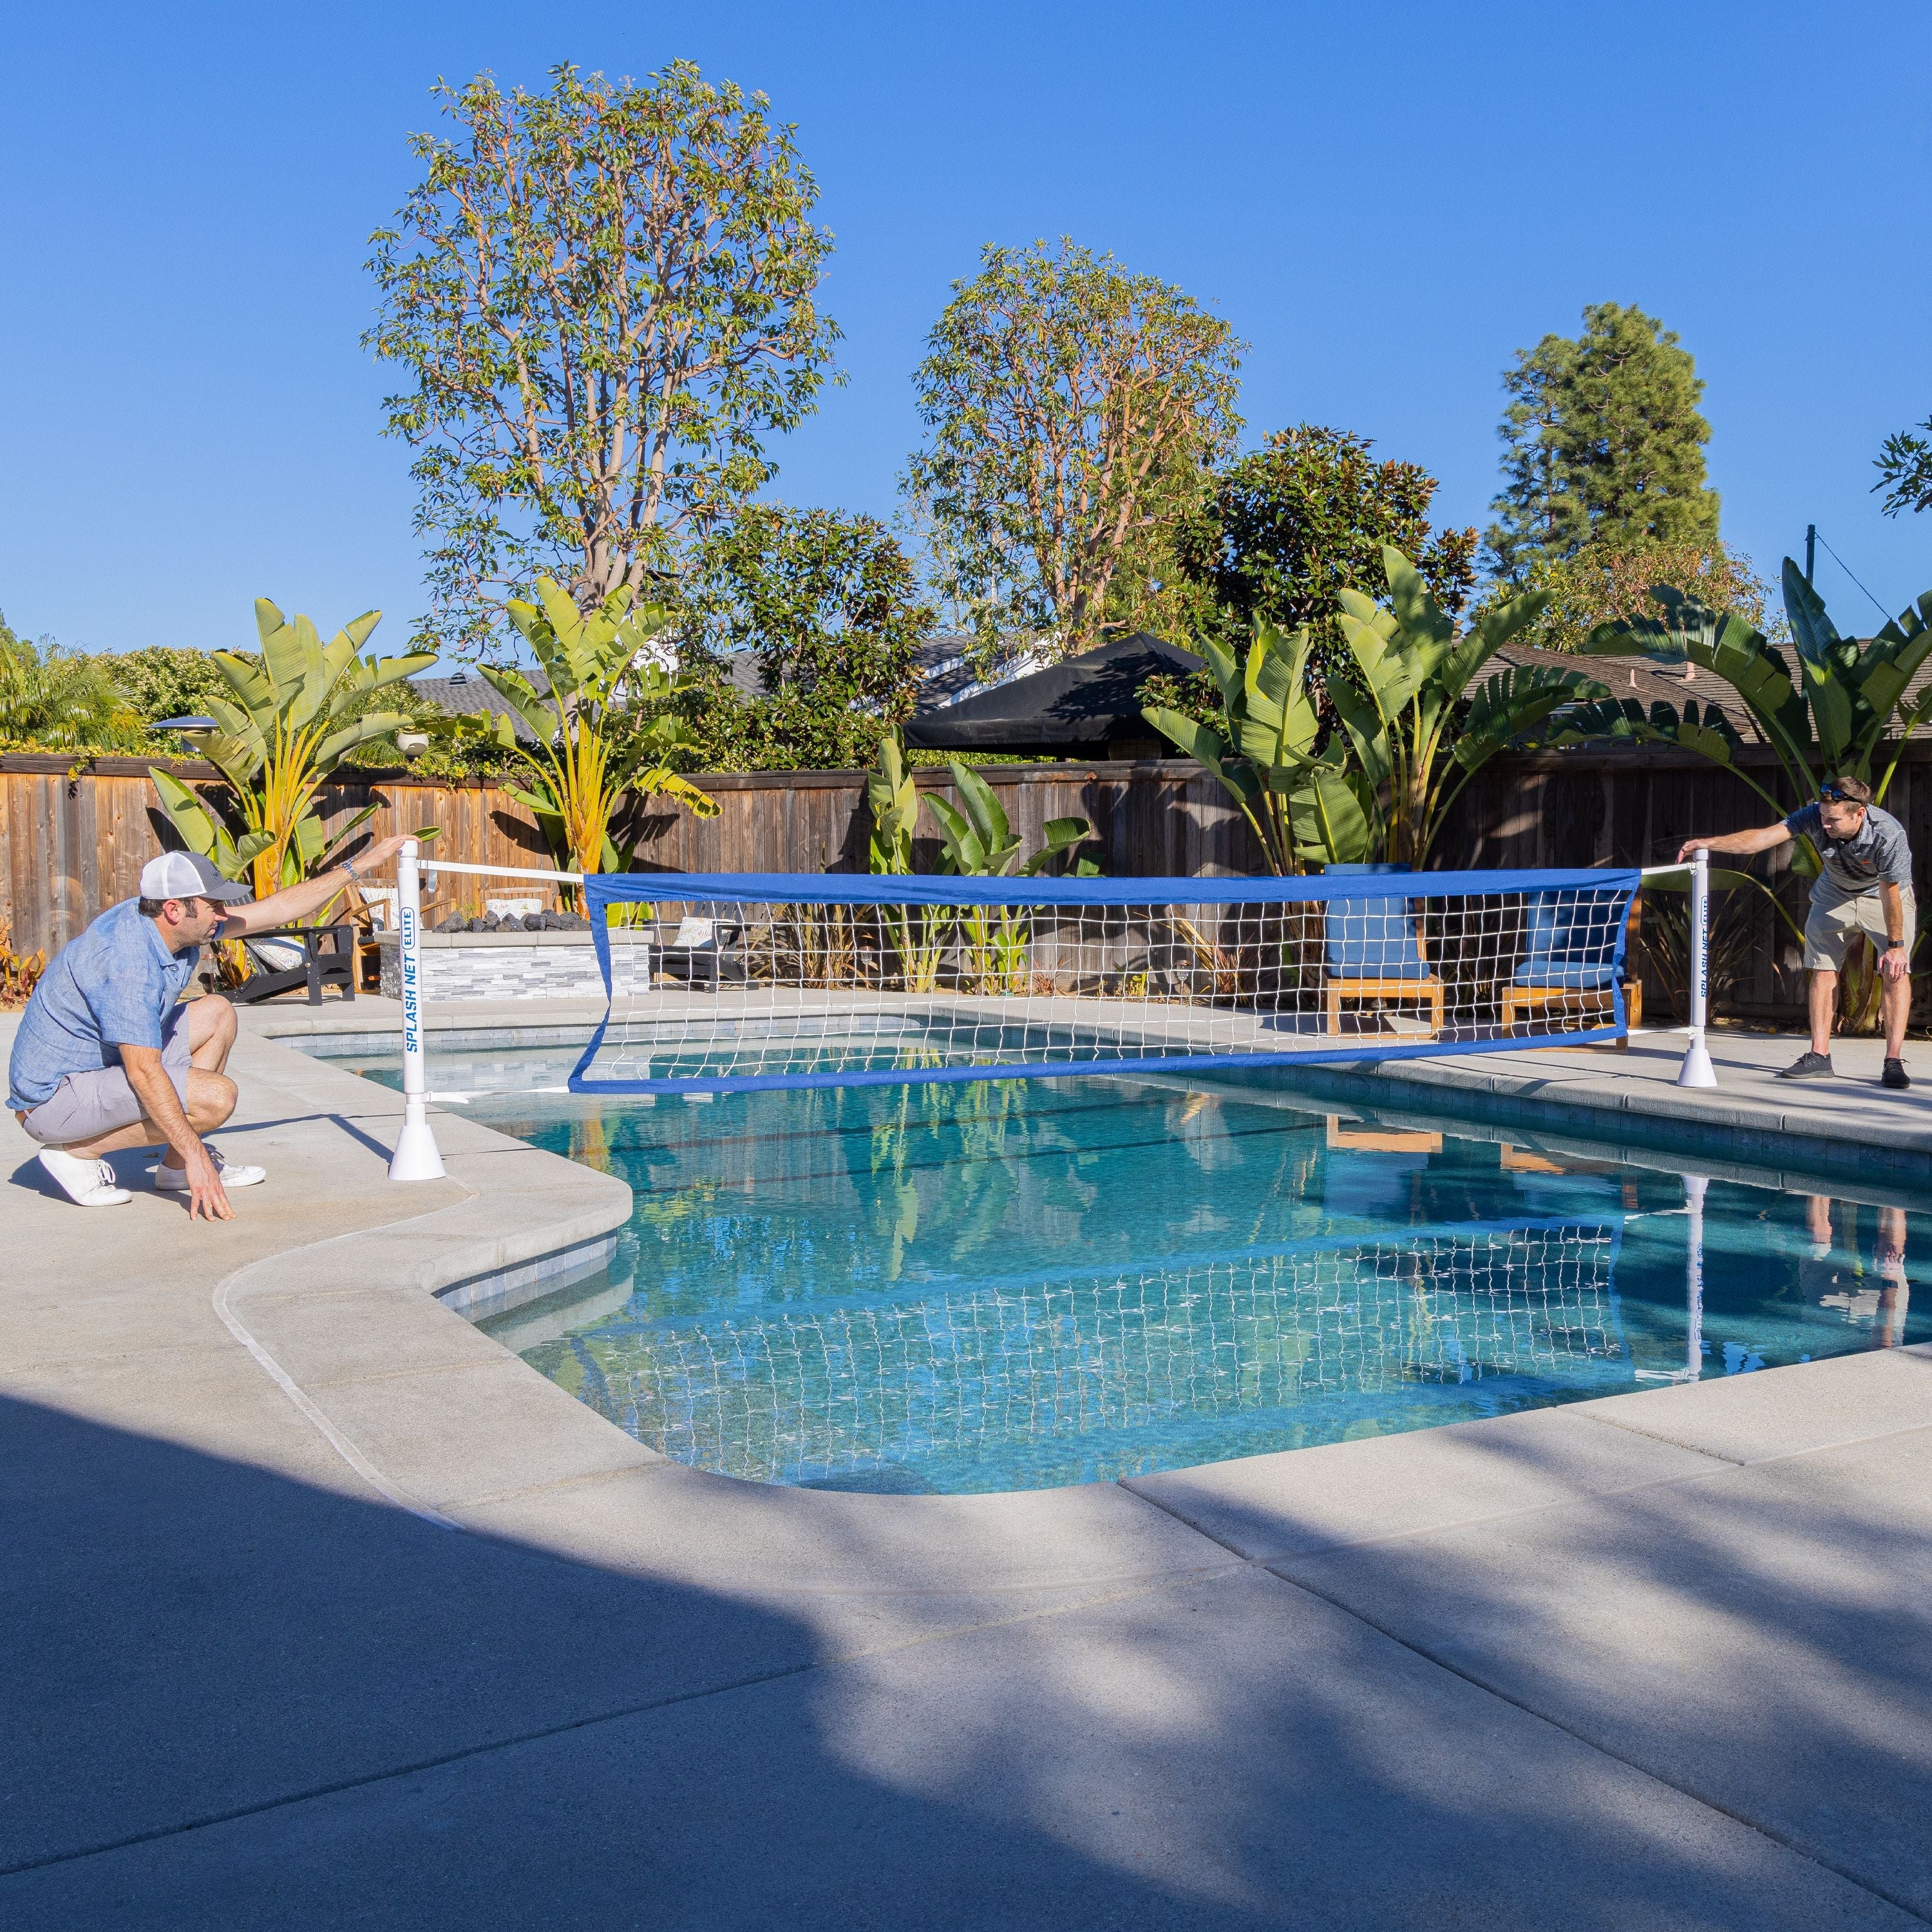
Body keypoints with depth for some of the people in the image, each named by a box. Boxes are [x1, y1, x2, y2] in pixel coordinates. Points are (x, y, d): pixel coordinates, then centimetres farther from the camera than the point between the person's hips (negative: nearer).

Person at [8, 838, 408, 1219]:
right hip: (53, 1099, -10)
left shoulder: (170, 924, -2)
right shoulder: (128, 960, -30)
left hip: (100, 1063, 10)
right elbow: (143, 1072, -33)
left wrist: (357, 867, 10)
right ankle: (78, 1151, -7)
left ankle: (176, 1166, 13)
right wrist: (196, 1156, -33)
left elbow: (276, 909, 7)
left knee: (217, 1016, 12)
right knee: (216, 1096, -24)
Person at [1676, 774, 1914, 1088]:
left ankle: (1894, 1061, -11)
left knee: (1896, 971, -13)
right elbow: (1764, 837, -37)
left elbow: (1890, 893, -28)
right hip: (1835, 894, 3)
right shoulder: (1816, 817, -30)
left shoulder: (1889, 835, -36)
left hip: (1885, 895, -3)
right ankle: (1819, 1056, 3)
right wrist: (1710, 843, -49)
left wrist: (1896, 945, -20)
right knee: (1823, 968, -1)